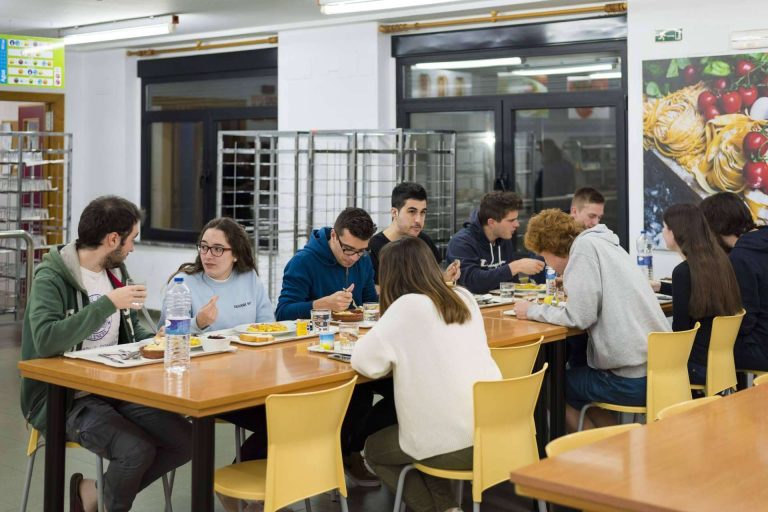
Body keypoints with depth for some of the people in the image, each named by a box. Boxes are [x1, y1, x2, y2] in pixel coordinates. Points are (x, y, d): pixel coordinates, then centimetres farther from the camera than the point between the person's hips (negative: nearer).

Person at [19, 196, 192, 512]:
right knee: (137, 450, -29)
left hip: (114, 390, 7)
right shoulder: (51, 279, -15)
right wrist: (109, 303, -28)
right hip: (64, 398, -7)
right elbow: (46, 341, -31)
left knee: (185, 441, -8)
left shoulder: (116, 271, 8)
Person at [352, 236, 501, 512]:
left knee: (373, 449, 22)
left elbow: (364, 361, -11)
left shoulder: (408, 306, -11)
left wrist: (396, 353, 7)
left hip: (455, 444, -7)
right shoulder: (464, 298, 10)